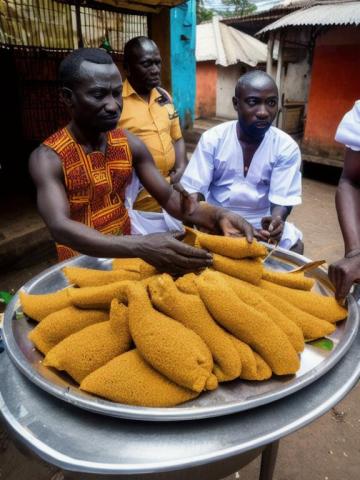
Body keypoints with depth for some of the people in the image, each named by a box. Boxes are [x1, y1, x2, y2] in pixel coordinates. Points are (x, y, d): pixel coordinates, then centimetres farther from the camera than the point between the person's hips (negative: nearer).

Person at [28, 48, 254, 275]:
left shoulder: (131, 144, -3)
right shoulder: (48, 158, -16)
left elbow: (169, 197, -5)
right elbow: (61, 228, -29)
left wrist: (217, 216, -24)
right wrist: (141, 247, -43)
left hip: (125, 255, 3)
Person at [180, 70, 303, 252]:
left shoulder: (287, 147, -6)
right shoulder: (212, 138, -8)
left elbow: (282, 200, -9)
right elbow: (193, 191, -11)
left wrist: (276, 220, -34)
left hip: (262, 223, 1)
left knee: (294, 246, -22)